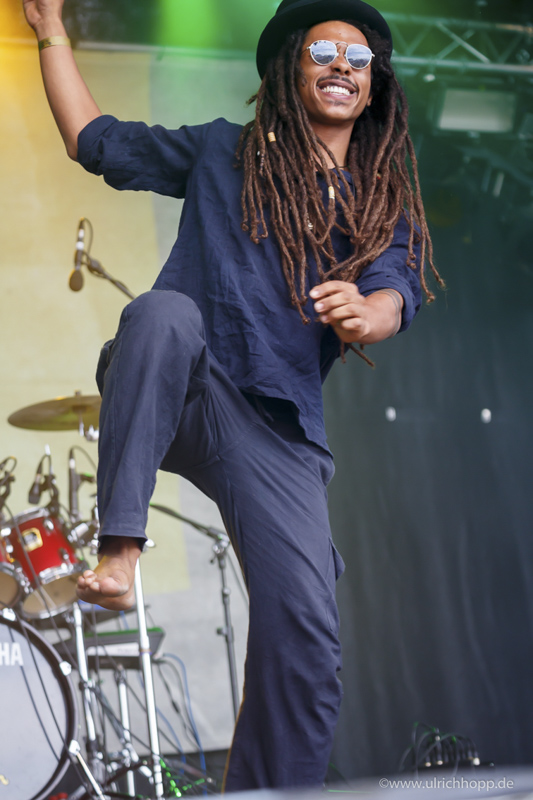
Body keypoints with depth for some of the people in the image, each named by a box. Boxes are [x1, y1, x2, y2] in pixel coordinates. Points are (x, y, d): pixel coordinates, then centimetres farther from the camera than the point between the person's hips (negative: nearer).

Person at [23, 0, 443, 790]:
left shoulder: (386, 205, 16)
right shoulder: (225, 153, 16)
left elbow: (398, 294, -3)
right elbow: (96, 141, 22)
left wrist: (366, 312, -28)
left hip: (278, 423, 1)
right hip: (175, 392, -1)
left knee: (308, 636, -13)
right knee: (164, 311, -37)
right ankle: (120, 552, -37)